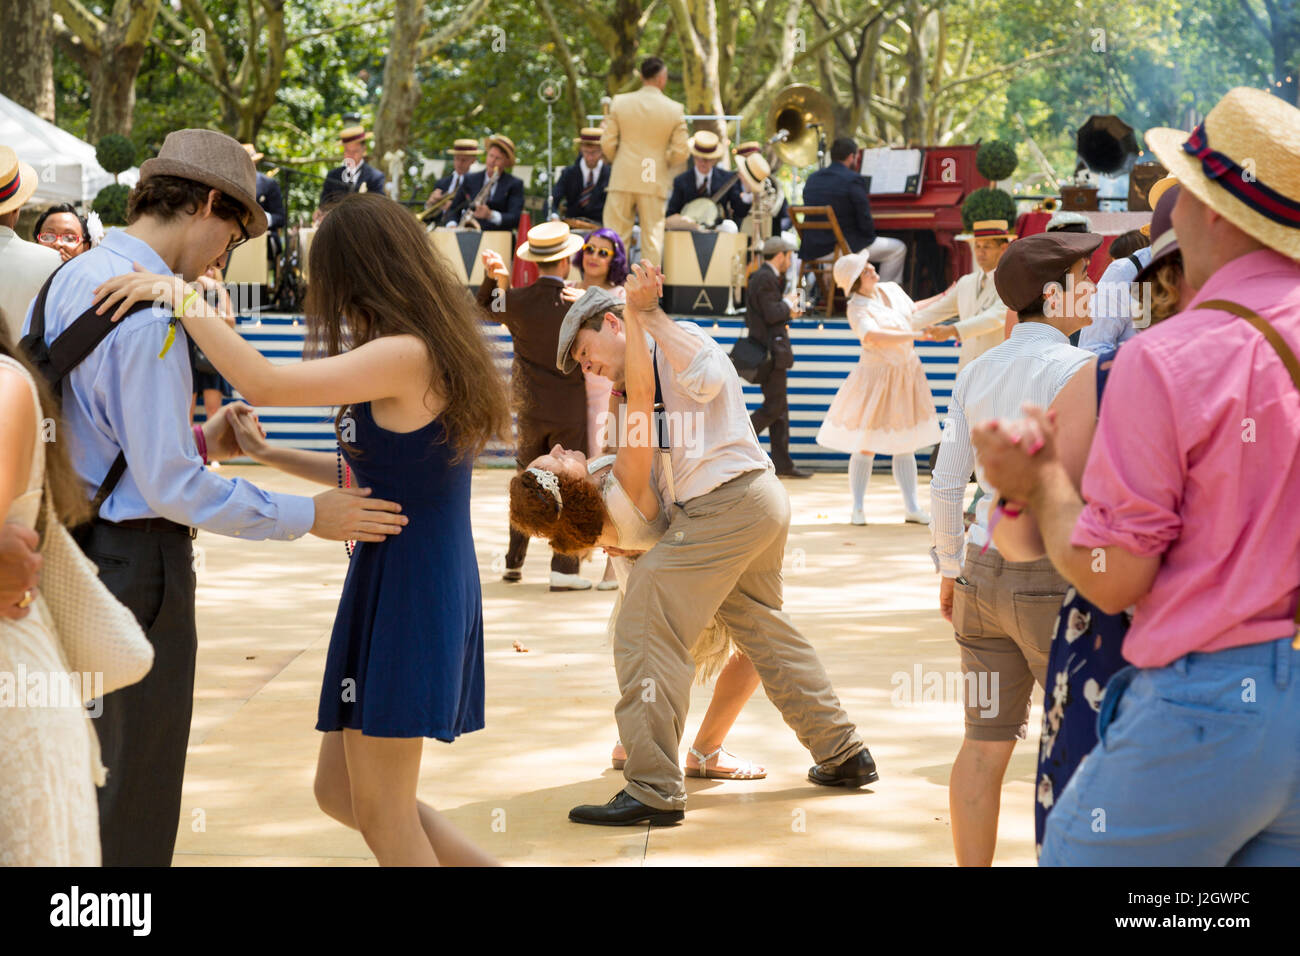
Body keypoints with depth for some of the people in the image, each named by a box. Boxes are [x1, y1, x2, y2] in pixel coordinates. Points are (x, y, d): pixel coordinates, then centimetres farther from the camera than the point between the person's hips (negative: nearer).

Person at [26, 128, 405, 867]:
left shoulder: (68, 280, 8)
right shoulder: (150, 314, -21)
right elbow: (170, 487, -22)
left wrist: (202, 441, 13)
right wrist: (307, 517, -14)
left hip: (74, 548, 10)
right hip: (136, 560, -10)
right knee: (136, 805, 1)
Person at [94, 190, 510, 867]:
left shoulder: (407, 354, -19)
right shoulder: (439, 350, 12)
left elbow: (265, 384, -27)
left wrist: (182, 299, -20)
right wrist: (267, 454, 20)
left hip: (405, 590, -9)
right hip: (393, 582, 9)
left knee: (381, 811, 1)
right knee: (339, 790, 16)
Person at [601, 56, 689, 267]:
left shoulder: (619, 102, -2)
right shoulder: (675, 109, -5)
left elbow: (607, 143, -1)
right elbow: (680, 153, -4)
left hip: (623, 179, 1)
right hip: (655, 182, -1)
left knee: (616, 234, 6)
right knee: (652, 236, 5)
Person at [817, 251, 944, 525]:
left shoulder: (892, 289, 5)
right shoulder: (857, 308, -17)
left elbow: (913, 310, 26)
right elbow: (874, 336, -33)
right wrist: (916, 335, -33)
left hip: (907, 373, 6)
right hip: (876, 376, -6)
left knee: (905, 444, 9)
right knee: (867, 445, -1)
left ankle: (912, 507, 11)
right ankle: (857, 508, 8)